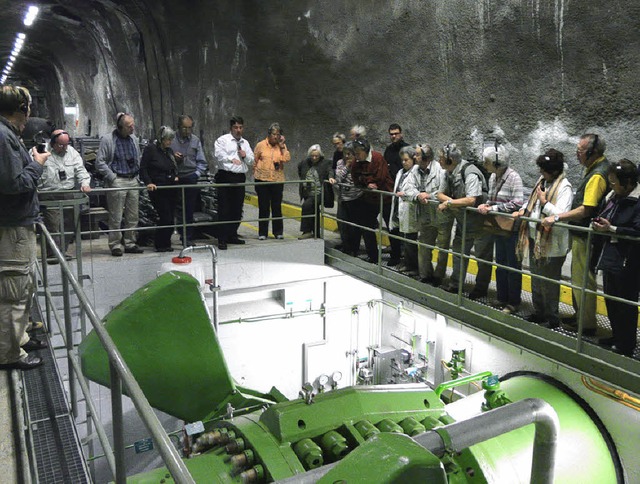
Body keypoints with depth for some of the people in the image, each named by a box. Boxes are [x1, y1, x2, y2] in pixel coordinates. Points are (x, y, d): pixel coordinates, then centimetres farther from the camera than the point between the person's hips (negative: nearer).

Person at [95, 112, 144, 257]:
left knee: (133, 216, 8)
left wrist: (137, 175, 10)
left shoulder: (134, 139, 12)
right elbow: (100, 162, -7)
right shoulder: (108, 140, -6)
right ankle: (115, 245, 6)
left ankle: (130, 243, 18)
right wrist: (112, 178, -11)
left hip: (133, 180, 6)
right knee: (116, 217, -2)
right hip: (117, 182, -6)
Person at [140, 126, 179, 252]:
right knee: (166, 217, -10)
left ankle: (165, 244, 17)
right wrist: (148, 183, -19)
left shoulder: (169, 151, 15)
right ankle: (161, 245, 4)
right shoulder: (150, 149, -5)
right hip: (157, 189, -7)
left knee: (170, 217, 6)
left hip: (171, 189, 7)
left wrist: (176, 176, 9)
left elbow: (176, 167, 28)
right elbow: (143, 169, -8)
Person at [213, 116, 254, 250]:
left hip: (240, 178, 6)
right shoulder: (223, 140, 2)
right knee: (224, 209, -7)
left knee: (237, 209, 10)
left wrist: (245, 156, 0)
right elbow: (219, 155, -13)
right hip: (226, 177, -6)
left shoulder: (245, 143, 20)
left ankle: (232, 235, 23)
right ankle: (222, 239, -5)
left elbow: (251, 161, 20)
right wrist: (231, 159, -27)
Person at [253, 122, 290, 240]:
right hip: (262, 180, -1)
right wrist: (257, 173, 5)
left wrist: (282, 145, -11)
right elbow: (254, 161, 7)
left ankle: (278, 232, 17)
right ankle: (262, 233, 12)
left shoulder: (282, 146, 5)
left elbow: (287, 159, -11)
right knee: (263, 207, 5)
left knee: (277, 206, 7)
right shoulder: (261, 145, 0)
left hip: (278, 180, 1)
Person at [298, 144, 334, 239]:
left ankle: (307, 231, -17)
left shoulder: (326, 163, -1)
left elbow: (330, 171, -16)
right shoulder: (304, 163, 12)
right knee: (314, 213, 13)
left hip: (318, 193, -6)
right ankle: (316, 234, 24)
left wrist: (330, 177, -36)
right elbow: (299, 172, 30)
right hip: (307, 194, 6)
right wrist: (302, 180, 19)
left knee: (306, 206, -24)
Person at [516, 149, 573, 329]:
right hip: (535, 238, 9)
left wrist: (544, 202, -22)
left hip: (551, 243, -9)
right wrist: (523, 211, 5)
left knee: (549, 283, 3)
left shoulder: (564, 187, -17)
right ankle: (539, 312, 34)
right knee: (536, 279, 19)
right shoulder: (542, 181, 9)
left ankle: (552, 318, 18)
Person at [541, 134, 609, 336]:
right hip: (581, 233, 11)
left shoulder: (597, 175, -21)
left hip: (586, 236, -11)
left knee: (583, 279, -1)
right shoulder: (594, 168, 11)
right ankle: (580, 315, 34)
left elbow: (586, 210, -27)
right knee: (578, 277, 20)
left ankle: (587, 325, 11)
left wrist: (556, 217, -22)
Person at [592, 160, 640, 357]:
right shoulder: (612, 197, 7)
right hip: (609, 259, 8)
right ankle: (617, 336, 37)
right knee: (611, 302, 20)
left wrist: (611, 229, -22)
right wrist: (599, 224, 3)